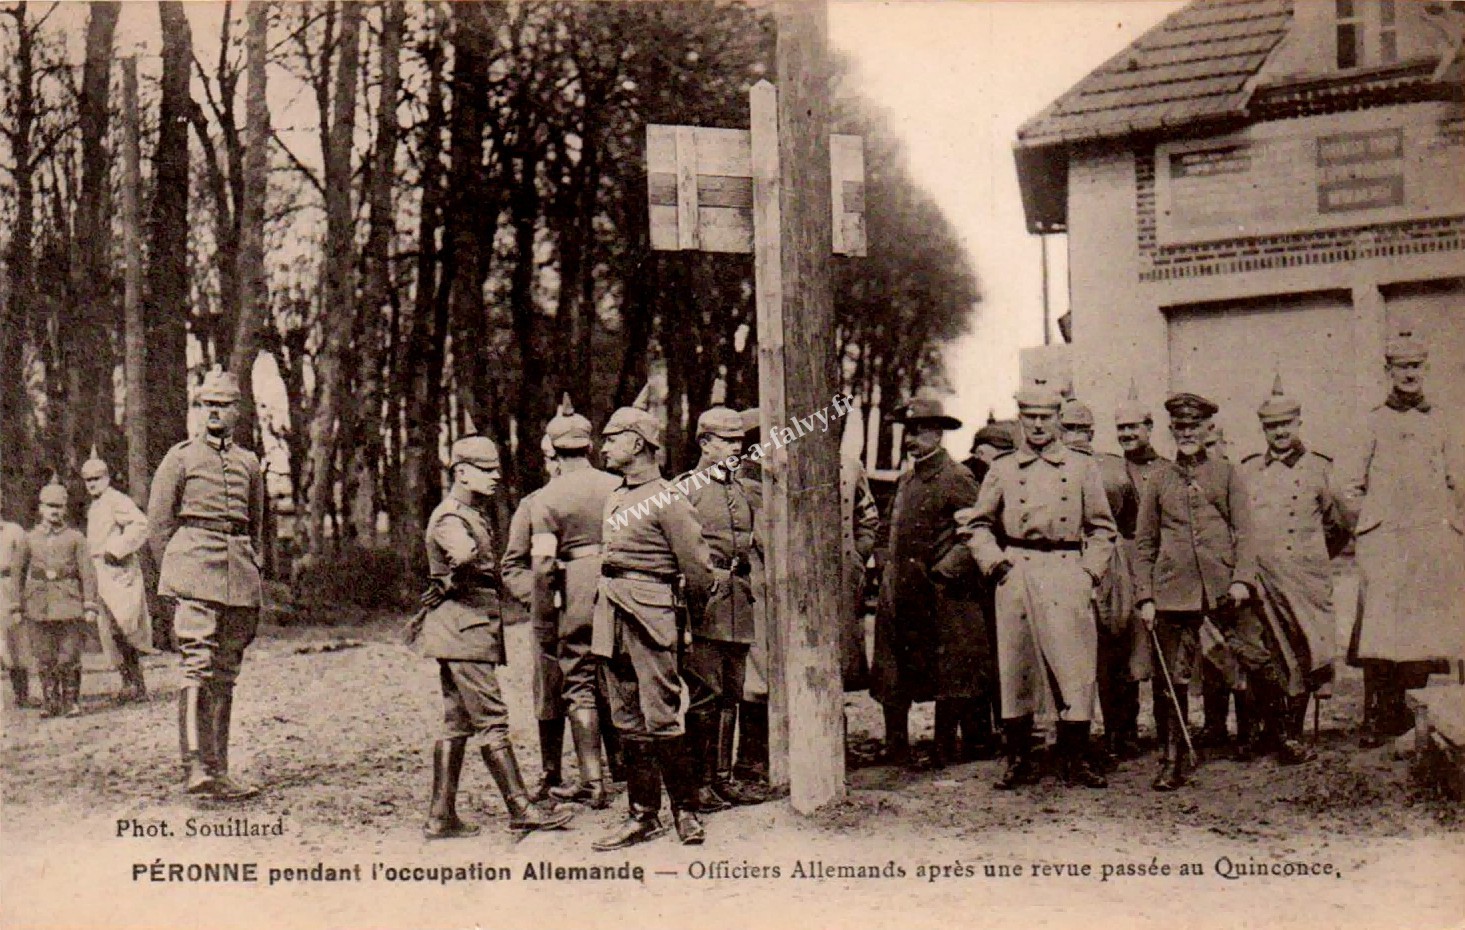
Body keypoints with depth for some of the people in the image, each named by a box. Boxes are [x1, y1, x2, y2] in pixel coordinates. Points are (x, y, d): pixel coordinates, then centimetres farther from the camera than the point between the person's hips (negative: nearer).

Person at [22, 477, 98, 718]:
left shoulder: (76, 538, 6)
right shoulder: (30, 539, 12)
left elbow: (88, 573, 2)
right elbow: (19, 571, 15)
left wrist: (90, 606, -5)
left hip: (69, 606, -2)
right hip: (39, 607, 2)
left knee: (70, 657, -2)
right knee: (45, 659, 3)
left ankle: (72, 702, 8)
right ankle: (50, 703, 13)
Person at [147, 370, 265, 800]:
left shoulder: (248, 462, 16)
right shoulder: (181, 457, 5)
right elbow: (158, 521, 5)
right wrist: (175, 575, 2)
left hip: (240, 577, 5)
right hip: (195, 565, -4)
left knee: (225, 675, 7)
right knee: (198, 665, -16)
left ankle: (218, 772, 12)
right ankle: (195, 767, -19)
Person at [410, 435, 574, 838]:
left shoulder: (473, 514, 20)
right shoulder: (450, 517, -12)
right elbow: (463, 554, -35)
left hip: (470, 629, 10)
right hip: (462, 627, -10)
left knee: (457, 723, 10)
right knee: (492, 720, -8)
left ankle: (441, 816, 13)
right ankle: (521, 809, -6)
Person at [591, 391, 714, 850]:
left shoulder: (667, 499, -9)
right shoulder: (615, 498, 15)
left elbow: (697, 566, -8)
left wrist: (687, 613, 4)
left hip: (650, 616, -8)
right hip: (611, 616, 8)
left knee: (660, 717, -7)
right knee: (627, 721, 9)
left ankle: (686, 810, 8)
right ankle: (643, 815, 15)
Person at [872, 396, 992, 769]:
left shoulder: (955, 478, -9)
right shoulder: (906, 479, 16)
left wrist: (945, 569, -19)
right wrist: (891, 576, 15)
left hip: (940, 594, -8)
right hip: (900, 593, 8)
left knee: (947, 675, 2)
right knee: (892, 675, 8)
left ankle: (944, 750, 10)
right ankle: (896, 751, 16)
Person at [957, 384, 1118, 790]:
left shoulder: (1082, 467, 10)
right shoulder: (1002, 469, 10)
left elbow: (1102, 528, 14)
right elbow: (975, 524, 14)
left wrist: (1090, 571, 2)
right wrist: (995, 563, 0)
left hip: (1068, 575, 0)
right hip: (1016, 574, 0)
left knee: (1075, 667, -2)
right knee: (1015, 667, 2)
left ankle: (1075, 761, 8)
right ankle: (1019, 762, 12)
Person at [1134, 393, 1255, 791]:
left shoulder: (1226, 473, 11)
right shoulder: (1159, 482, 12)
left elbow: (1243, 529, 7)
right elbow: (1144, 544, 11)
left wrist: (1241, 578, -6)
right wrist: (1144, 597, 3)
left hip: (1221, 589, 0)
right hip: (1173, 591, 0)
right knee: (1171, 679, -3)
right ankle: (1172, 761, 1)